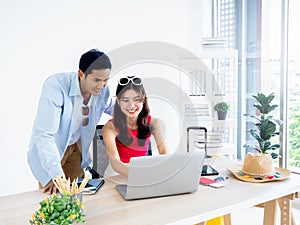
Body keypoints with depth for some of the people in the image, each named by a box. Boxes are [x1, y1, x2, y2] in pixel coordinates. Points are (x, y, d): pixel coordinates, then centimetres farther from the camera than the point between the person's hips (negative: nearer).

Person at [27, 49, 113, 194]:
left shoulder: (103, 90, -16)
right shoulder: (56, 86, -34)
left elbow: (109, 107, 11)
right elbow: (44, 135, -37)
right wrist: (58, 175, -42)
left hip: (76, 146, 5)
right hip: (48, 149, -4)